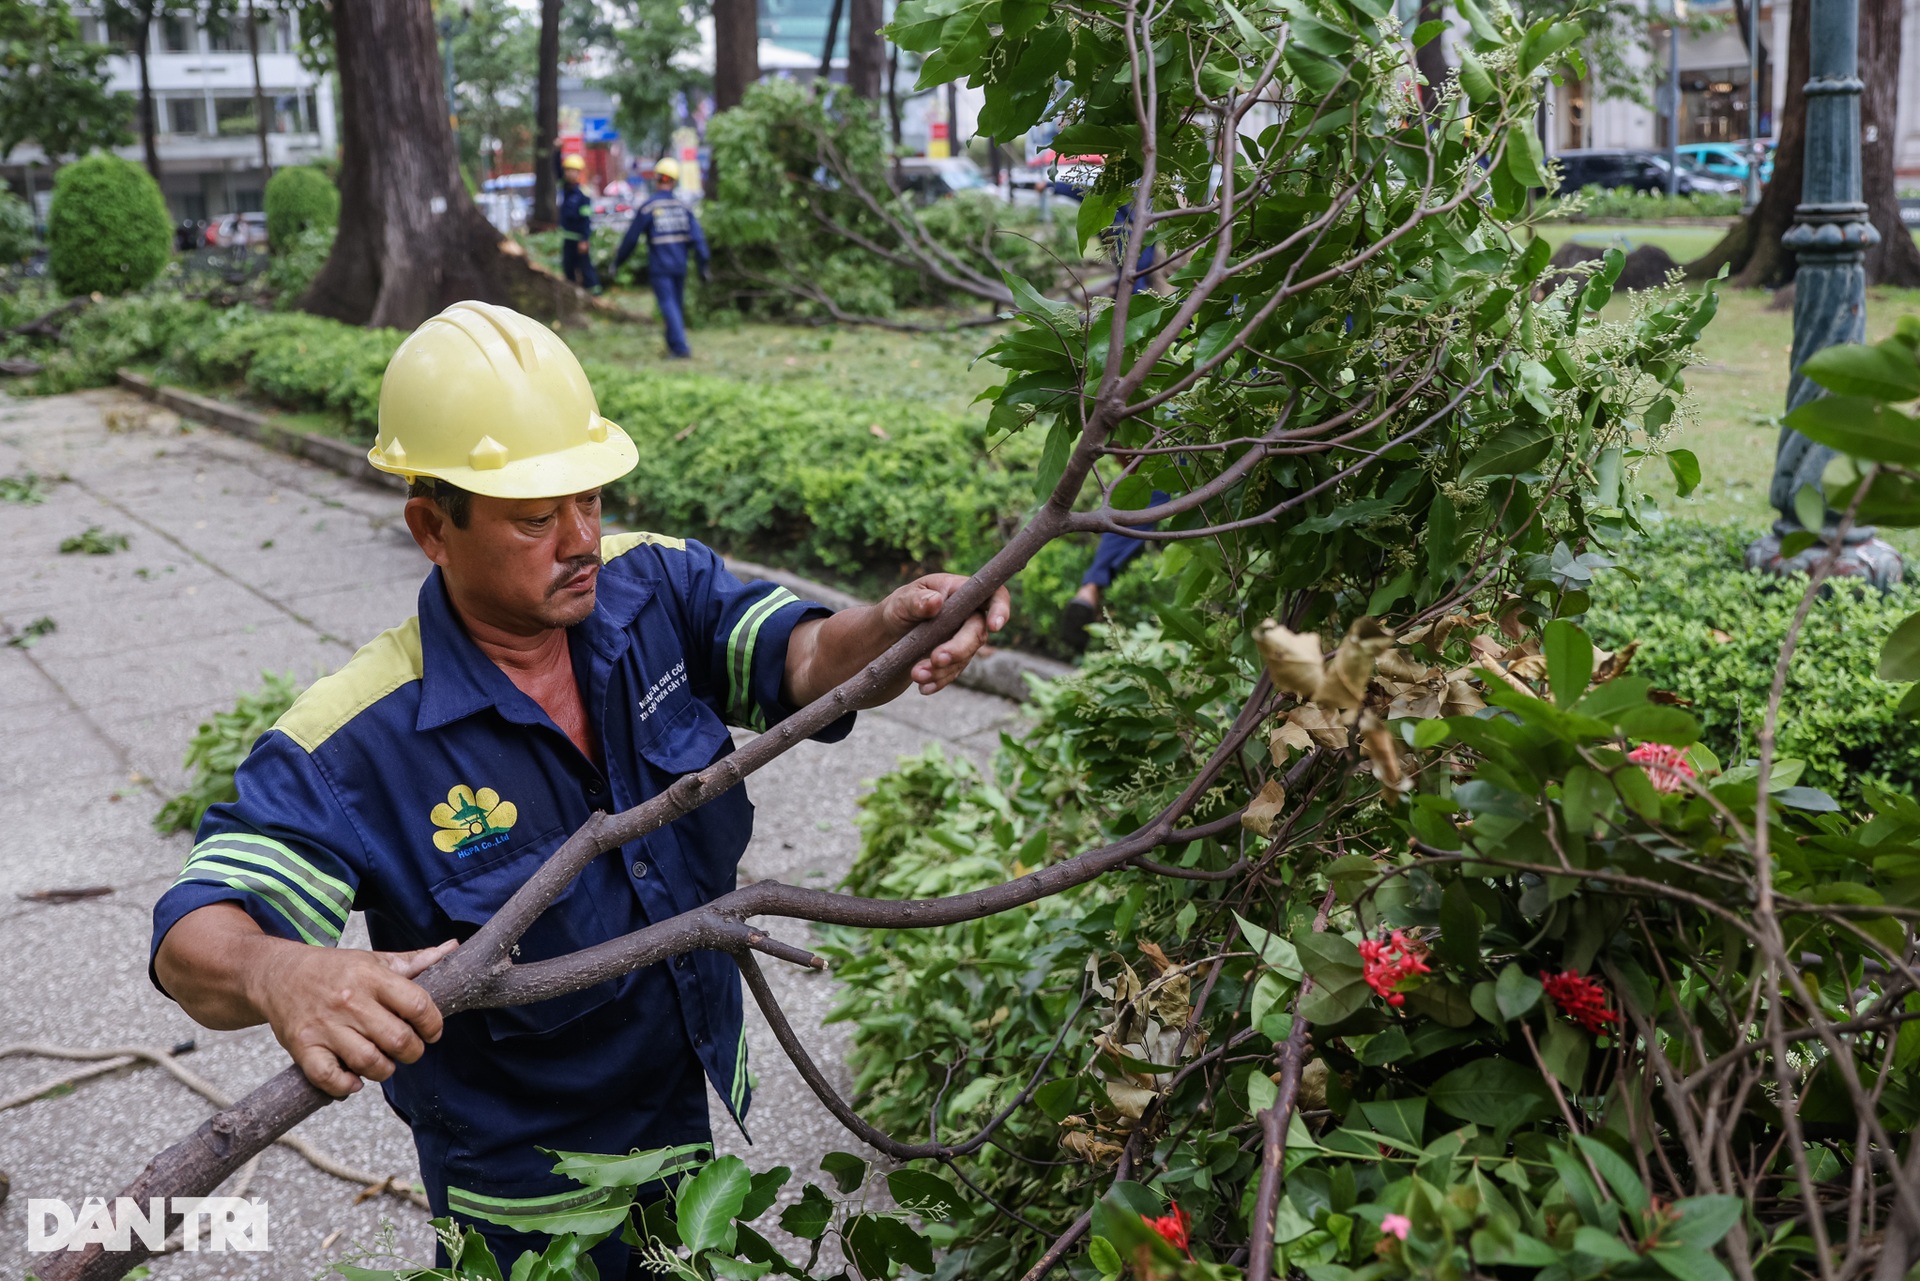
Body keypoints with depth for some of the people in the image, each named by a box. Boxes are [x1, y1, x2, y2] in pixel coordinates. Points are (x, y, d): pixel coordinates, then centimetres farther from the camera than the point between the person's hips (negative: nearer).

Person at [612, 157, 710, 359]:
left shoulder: (647, 206, -7)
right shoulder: (683, 206, 4)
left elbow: (631, 239, -5)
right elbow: (697, 237, -1)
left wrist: (617, 263, 6)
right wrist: (703, 266, 4)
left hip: (659, 267, -4)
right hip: (680, 266, 4)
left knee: (668, 305, -6)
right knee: (678, 304, 16)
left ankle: (680, 347, -16)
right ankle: (674, 344, 25)